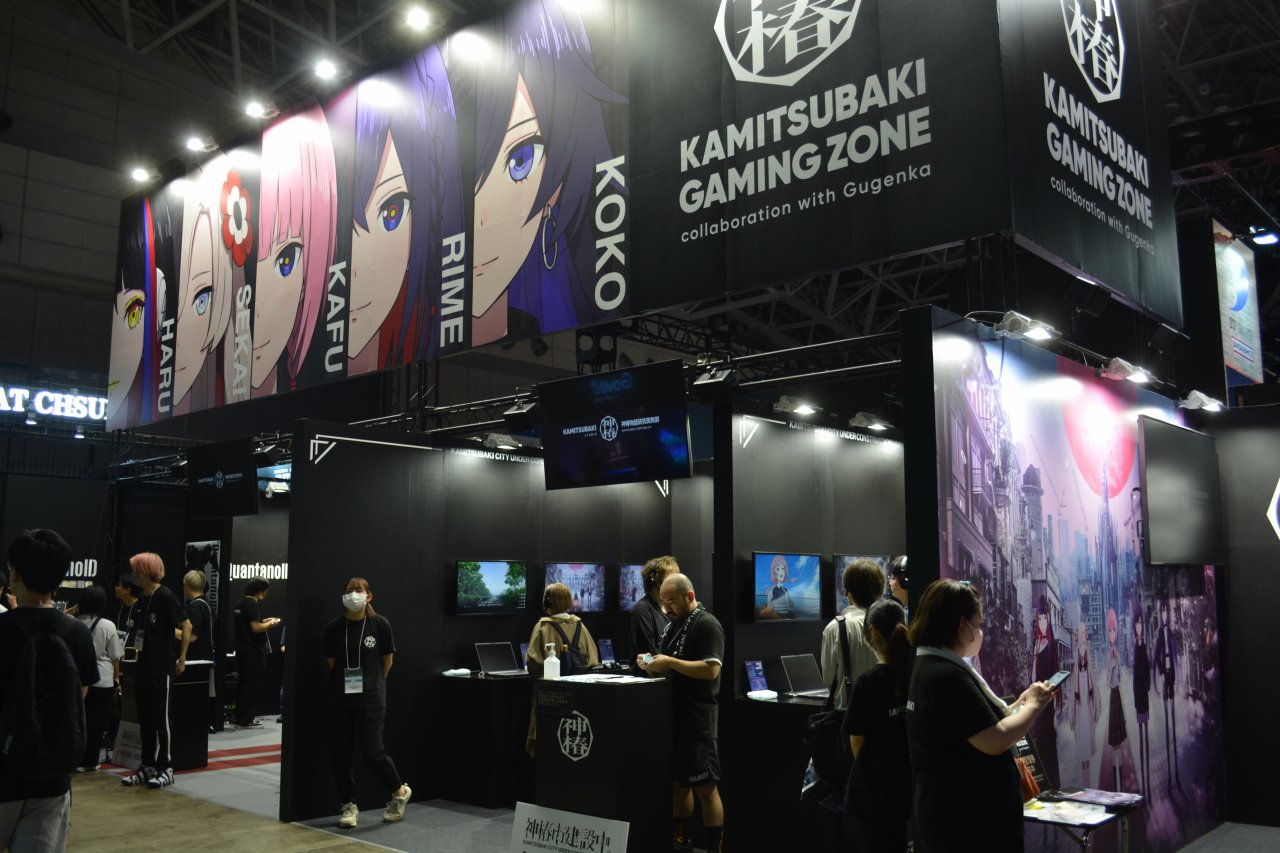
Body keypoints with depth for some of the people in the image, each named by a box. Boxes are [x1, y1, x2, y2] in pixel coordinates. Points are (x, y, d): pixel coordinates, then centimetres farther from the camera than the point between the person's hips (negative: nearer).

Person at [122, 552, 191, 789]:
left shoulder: (165, 596, -13)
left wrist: (182, 658, -11)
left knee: (160, 719, -2)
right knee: (144, 718, 11)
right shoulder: (143, 598, 10)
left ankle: (165, 769, 6)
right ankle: (147, 767, 20)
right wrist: (139, 650, 13)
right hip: (145, 665, 8)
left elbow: (186, 627, -13)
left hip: (162, 666, -8)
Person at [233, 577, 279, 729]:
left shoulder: (241, 603, 12)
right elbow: (256, 628, -22)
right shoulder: (253, 604, -17)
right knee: (253, 686, -2)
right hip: (254, 651, -10)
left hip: (242, 649, 10)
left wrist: (264, 621, 16)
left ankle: (240, 718, 23)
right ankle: (246, 720, 2)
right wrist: (270, 624, -7)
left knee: (244, 684, 16)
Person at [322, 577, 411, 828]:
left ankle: (400, 791, 19)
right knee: (340, 753, 3)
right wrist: (343, 682, 9)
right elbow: (331, 663, 9)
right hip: (340, 698, 3)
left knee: (373, 751, -6)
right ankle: (349, 805, 19)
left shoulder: (380, 625, -6)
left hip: (371, 698, -3)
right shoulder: (334, 627, -1)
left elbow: (387, 660, 4)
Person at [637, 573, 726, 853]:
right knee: (677, 783, 16)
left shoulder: (707, 625, -11)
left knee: (705, 788, -4)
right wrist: (651, 664, 3)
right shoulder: (673, 624, 16)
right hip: (672, 714, 9)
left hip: (696, 717, -8)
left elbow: (711, 670, -21)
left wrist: (671, 662, -23)